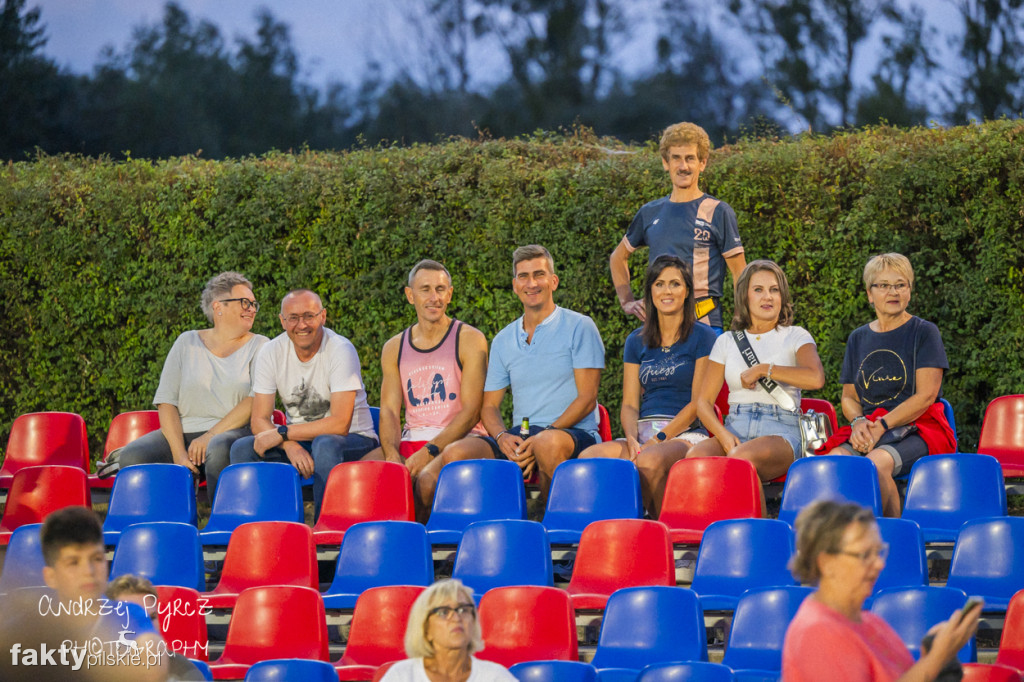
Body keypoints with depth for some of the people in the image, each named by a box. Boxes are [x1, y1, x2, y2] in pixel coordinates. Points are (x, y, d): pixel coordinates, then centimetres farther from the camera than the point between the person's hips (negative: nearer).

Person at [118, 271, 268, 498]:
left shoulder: (258, 346, 10)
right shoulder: (188, 342, 14)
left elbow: (256, 402, -5)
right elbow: (166, 402, 4)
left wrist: (211, 436, -16)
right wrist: (179, 454, -12)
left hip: (234, 430, -3)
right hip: (184, 432, 3)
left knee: (219, 451, -40)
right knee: (132, 456, -25)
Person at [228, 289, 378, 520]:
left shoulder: (341, 350, -17)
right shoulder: (271, 353, -4)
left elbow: (340, 424, -24)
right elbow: (259, 421, -7)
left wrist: (281, 434, -22)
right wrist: (290, 445, -27)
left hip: (352, 441, -4)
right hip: (296, 440, 4)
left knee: (325, 445, -38)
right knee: (242, 449, -19)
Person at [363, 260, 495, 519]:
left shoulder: (469, 339, 2)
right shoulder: (394, 348, 16)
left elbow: (471, 411, -7)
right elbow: (389, 410, 7)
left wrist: (429, 451, -19)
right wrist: (392, 454, -15)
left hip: (461, 438, -3)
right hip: (411, 440, 3)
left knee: (456, 455, -41)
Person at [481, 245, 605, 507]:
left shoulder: (579, 328, 4)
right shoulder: (503, 341, 19)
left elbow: (586, 399, -4)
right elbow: (490, 406, 17)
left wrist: (543, 436, -17)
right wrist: (502, 437, -8)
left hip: (575, 432, -4)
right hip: (520, 435, 4)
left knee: (549, 443, -41)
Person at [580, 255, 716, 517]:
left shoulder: (702, 337, 4)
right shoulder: (637, 341, 18)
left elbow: (698, 402, -3)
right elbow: (630, 404, 13)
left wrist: (658, 439, -13)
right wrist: (631, 438, -10)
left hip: (686, 433, -4)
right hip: (644, 431, 4)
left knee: (649, 461, -40)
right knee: (590, 456, -29)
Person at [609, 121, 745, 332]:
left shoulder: (719, 212, 1)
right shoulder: (650, 213, 14)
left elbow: (740, 274, 1)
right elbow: (618, 257, 29)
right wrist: (627, 302, 17)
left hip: (703, 322, -4)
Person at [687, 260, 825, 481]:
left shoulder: (795, 337, 10)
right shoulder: (727, 342, 19)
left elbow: (816, 378, -12)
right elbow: (704, 401, 13)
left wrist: (764, 370, -8)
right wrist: (723, 435, -8)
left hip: (781, 432, -3)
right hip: (736, 428, 3)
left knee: (741, 457, -39)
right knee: (695, 456, -33)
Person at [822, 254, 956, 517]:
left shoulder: (924, 332, 2)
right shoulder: (858, 339, 18)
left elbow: (925, 395, -6)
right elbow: (849, 397, 18)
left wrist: (881, 426, -15)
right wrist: (858, 422, -6)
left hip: (919, 428, -4)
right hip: (870, 429, 4)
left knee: (877, 462, -36)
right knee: (834, 460, -29)